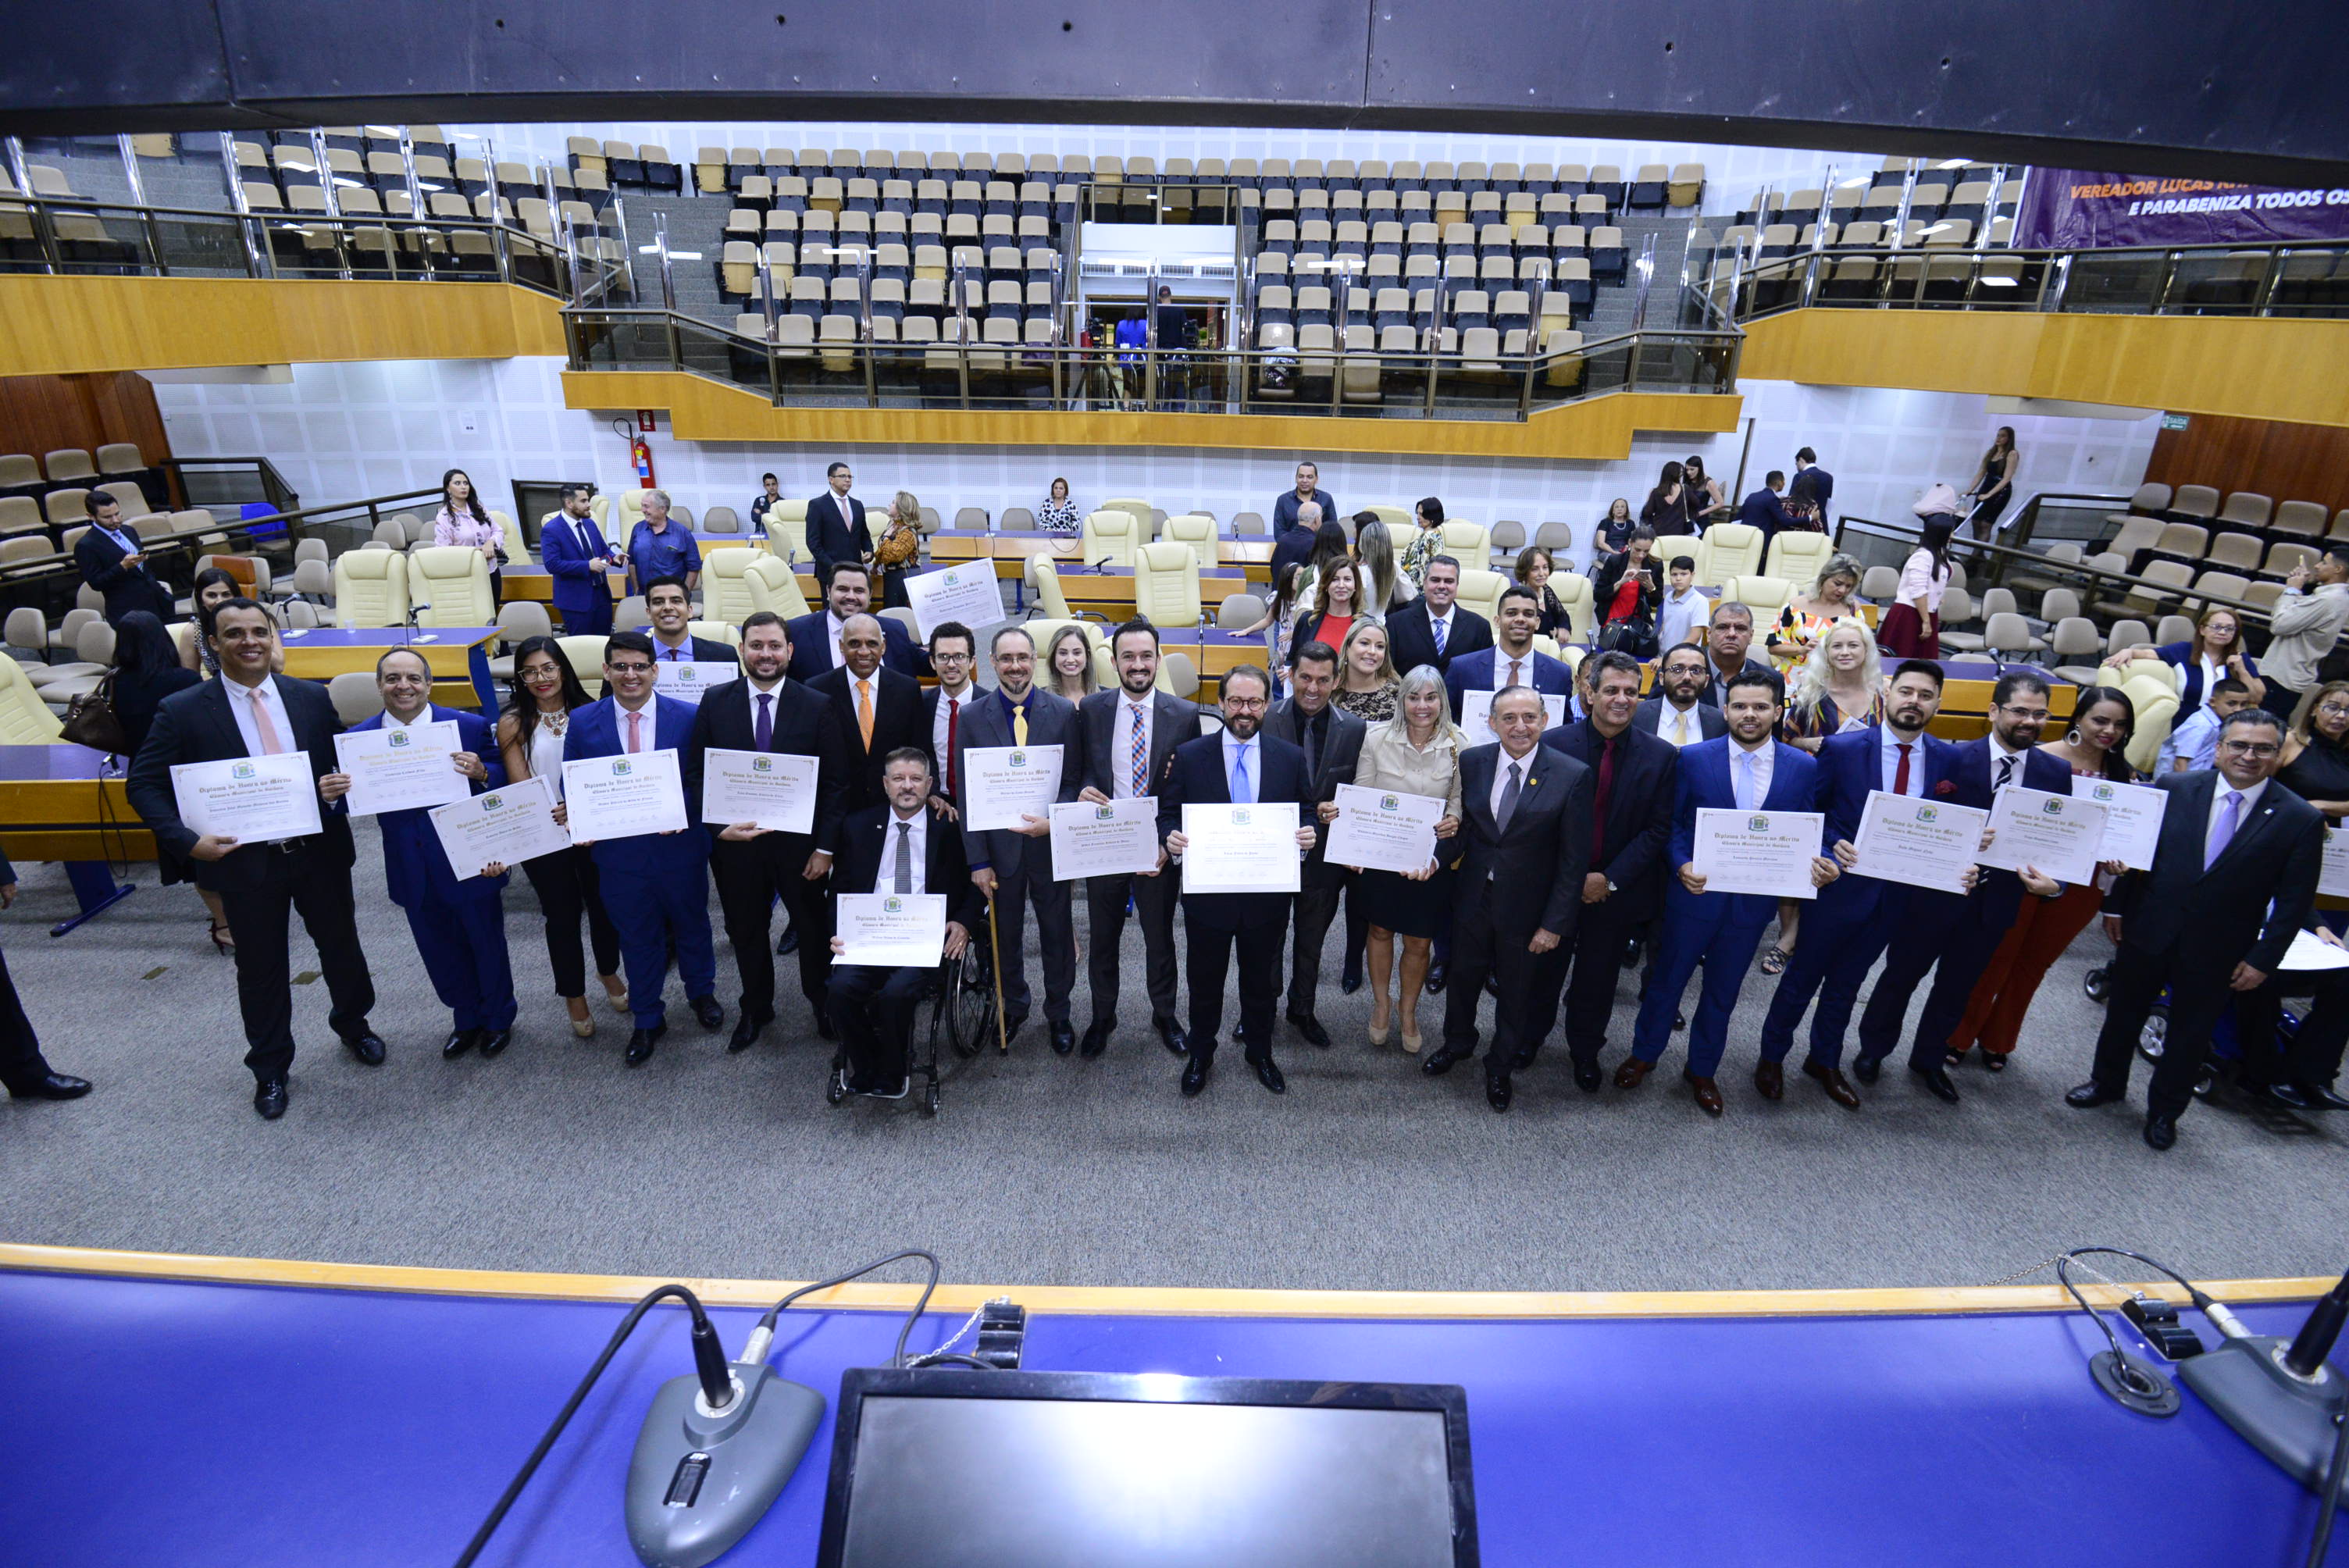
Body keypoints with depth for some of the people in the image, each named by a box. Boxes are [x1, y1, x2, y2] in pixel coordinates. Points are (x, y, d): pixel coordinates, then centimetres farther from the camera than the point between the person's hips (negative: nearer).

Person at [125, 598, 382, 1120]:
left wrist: (343, 784, -14)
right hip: (246, 861, -2)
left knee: (342, 946, 17)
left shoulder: (313, 698, 0)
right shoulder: (183, 711, -7)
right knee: (261, 969, 12)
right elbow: (143, 784, -3)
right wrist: (188, 840, -16)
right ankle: (270, 1068, 32)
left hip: (320, 852, 2)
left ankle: (352, 1024, 45)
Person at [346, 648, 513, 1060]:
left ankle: (498, 1019, 38)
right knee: (440, 955, 20)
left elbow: (506, 784, -8)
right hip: (413, 872, 3)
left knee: (487, 946, 15)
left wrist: (481, 773, -28)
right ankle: (467, 1020, 43)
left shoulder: (471, 727, -10)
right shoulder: (359, 738, -3)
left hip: (471, 864, -3)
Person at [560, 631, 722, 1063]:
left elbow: (704, 779, -3)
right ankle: (647, 1020, 33)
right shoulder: (583, 722, -4)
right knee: (636, 937, 14)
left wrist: (681, 810, -21)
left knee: (691, 923, 19)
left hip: (679, 845, 0)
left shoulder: (688, 717, -8)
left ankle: (702, 993, 45)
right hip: (619, 850, 1)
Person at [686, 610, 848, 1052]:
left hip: (799, 841, -1)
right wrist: (718, 826, -14)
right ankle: (755, 1009, 40)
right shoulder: (715, 702, -2)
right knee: (745, 931, 18)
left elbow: (835, 783, -6)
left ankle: (821, 999, 40)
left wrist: (825, 846, -10)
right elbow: (697, 773, 0)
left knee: (813, 926, 15)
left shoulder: (818, 708, -7)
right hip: (734, 840, 2)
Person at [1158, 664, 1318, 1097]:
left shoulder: (1291, 758, 0)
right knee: (1204, 982, 16)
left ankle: (1260, 1052, 43)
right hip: (1207, 893, -1)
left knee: (1262, 981, 19)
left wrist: (1307, 836, -17)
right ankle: (1200, 1057, 38)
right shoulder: (1189, 755, -4)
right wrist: (1170, 837, -23)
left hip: (1268, 895, 1)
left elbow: (1306, 817, 5)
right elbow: (1167, 814, -1)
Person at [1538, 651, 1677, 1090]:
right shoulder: (1555, 743, -9)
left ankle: (1585, 1052, 38)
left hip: (1618, 890, 1)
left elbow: (1658, 830, -6)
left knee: (1597, 980, 16)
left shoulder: (1660, 756, -5)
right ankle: (1530, 1037, 39)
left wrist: (1610, 879, -14)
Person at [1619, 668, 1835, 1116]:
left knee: (1723, 990, 17)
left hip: (1754, 899, 2)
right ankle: (1643, 1054, 33)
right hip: (1695, 891, -2)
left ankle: (1701, 1071, 35)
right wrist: (1681, 865, -19)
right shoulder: (1695, 758, -7)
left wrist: (1819, 865, -16)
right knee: (1667, 978, 13)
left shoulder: (1804, 766, -2)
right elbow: (1671, 822, -3)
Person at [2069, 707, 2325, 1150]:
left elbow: (2295, 900, -5)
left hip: (2216, 952, -1)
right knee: (2123, 1013, 16)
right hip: (2148, 931, 1)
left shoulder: (2301, 819, -8)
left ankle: (2165, 1111, 34)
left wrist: (2263, 959, -7)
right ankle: (2107, 1084, 38)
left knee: (2190, 1034, 14)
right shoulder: (2173, 789, -5)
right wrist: (2116, 906, 1)